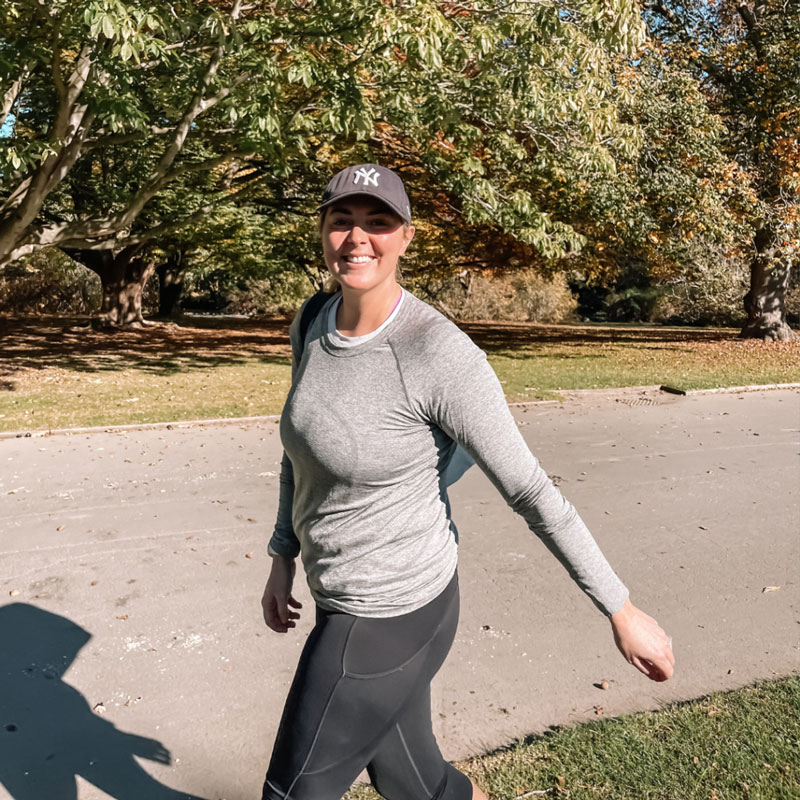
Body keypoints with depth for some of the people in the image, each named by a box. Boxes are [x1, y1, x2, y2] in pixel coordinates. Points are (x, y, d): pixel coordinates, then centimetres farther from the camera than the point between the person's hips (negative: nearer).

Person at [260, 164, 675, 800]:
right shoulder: (313, 324, -1)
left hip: (387, 618, -7)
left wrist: (622, 612, -11)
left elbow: (531, 490, -19)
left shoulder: (441, 355, -25)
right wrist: (283, 561, 14)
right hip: (348, 597, 8)